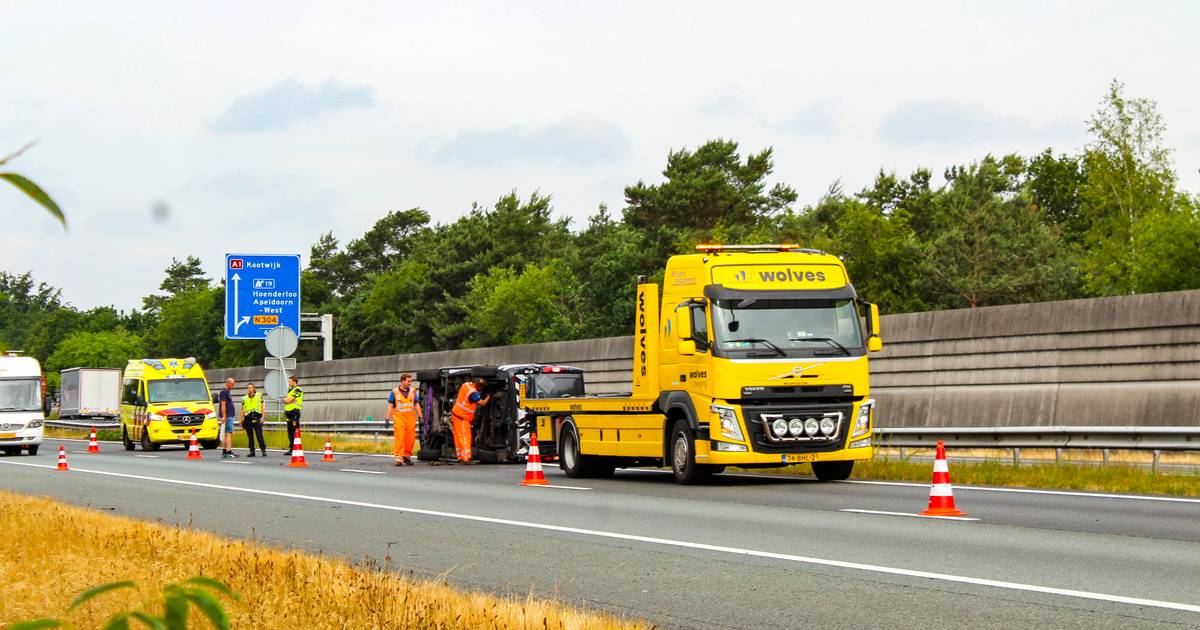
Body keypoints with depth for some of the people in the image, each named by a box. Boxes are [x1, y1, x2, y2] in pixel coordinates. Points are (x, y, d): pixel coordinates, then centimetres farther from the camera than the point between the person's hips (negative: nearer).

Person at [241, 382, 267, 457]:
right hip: (248, 418, 3)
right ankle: (252, 451, 8)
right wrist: (241, 420, 8)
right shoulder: (244, 398, 15)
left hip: (257, 418, -3)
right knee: (250, 436, 3)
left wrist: (262, 417, -3)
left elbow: (262, 407, 7)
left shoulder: (259, 395, 9)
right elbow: (242, 410, 16)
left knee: (259, 434, -10)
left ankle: (263, 450, -9)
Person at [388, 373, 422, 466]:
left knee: (410, 438, 1)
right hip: (399, 417, -3)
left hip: (411, 418, 3)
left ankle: (407, 456, 14)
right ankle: (399, 458, -12)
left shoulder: (413, 391, 10)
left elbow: (416, 405, 13)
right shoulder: (395, 391, 2)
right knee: (399, 438, -10)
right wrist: (387, 418, -4)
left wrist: (420, 417, 6)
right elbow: (390, 406, 3)